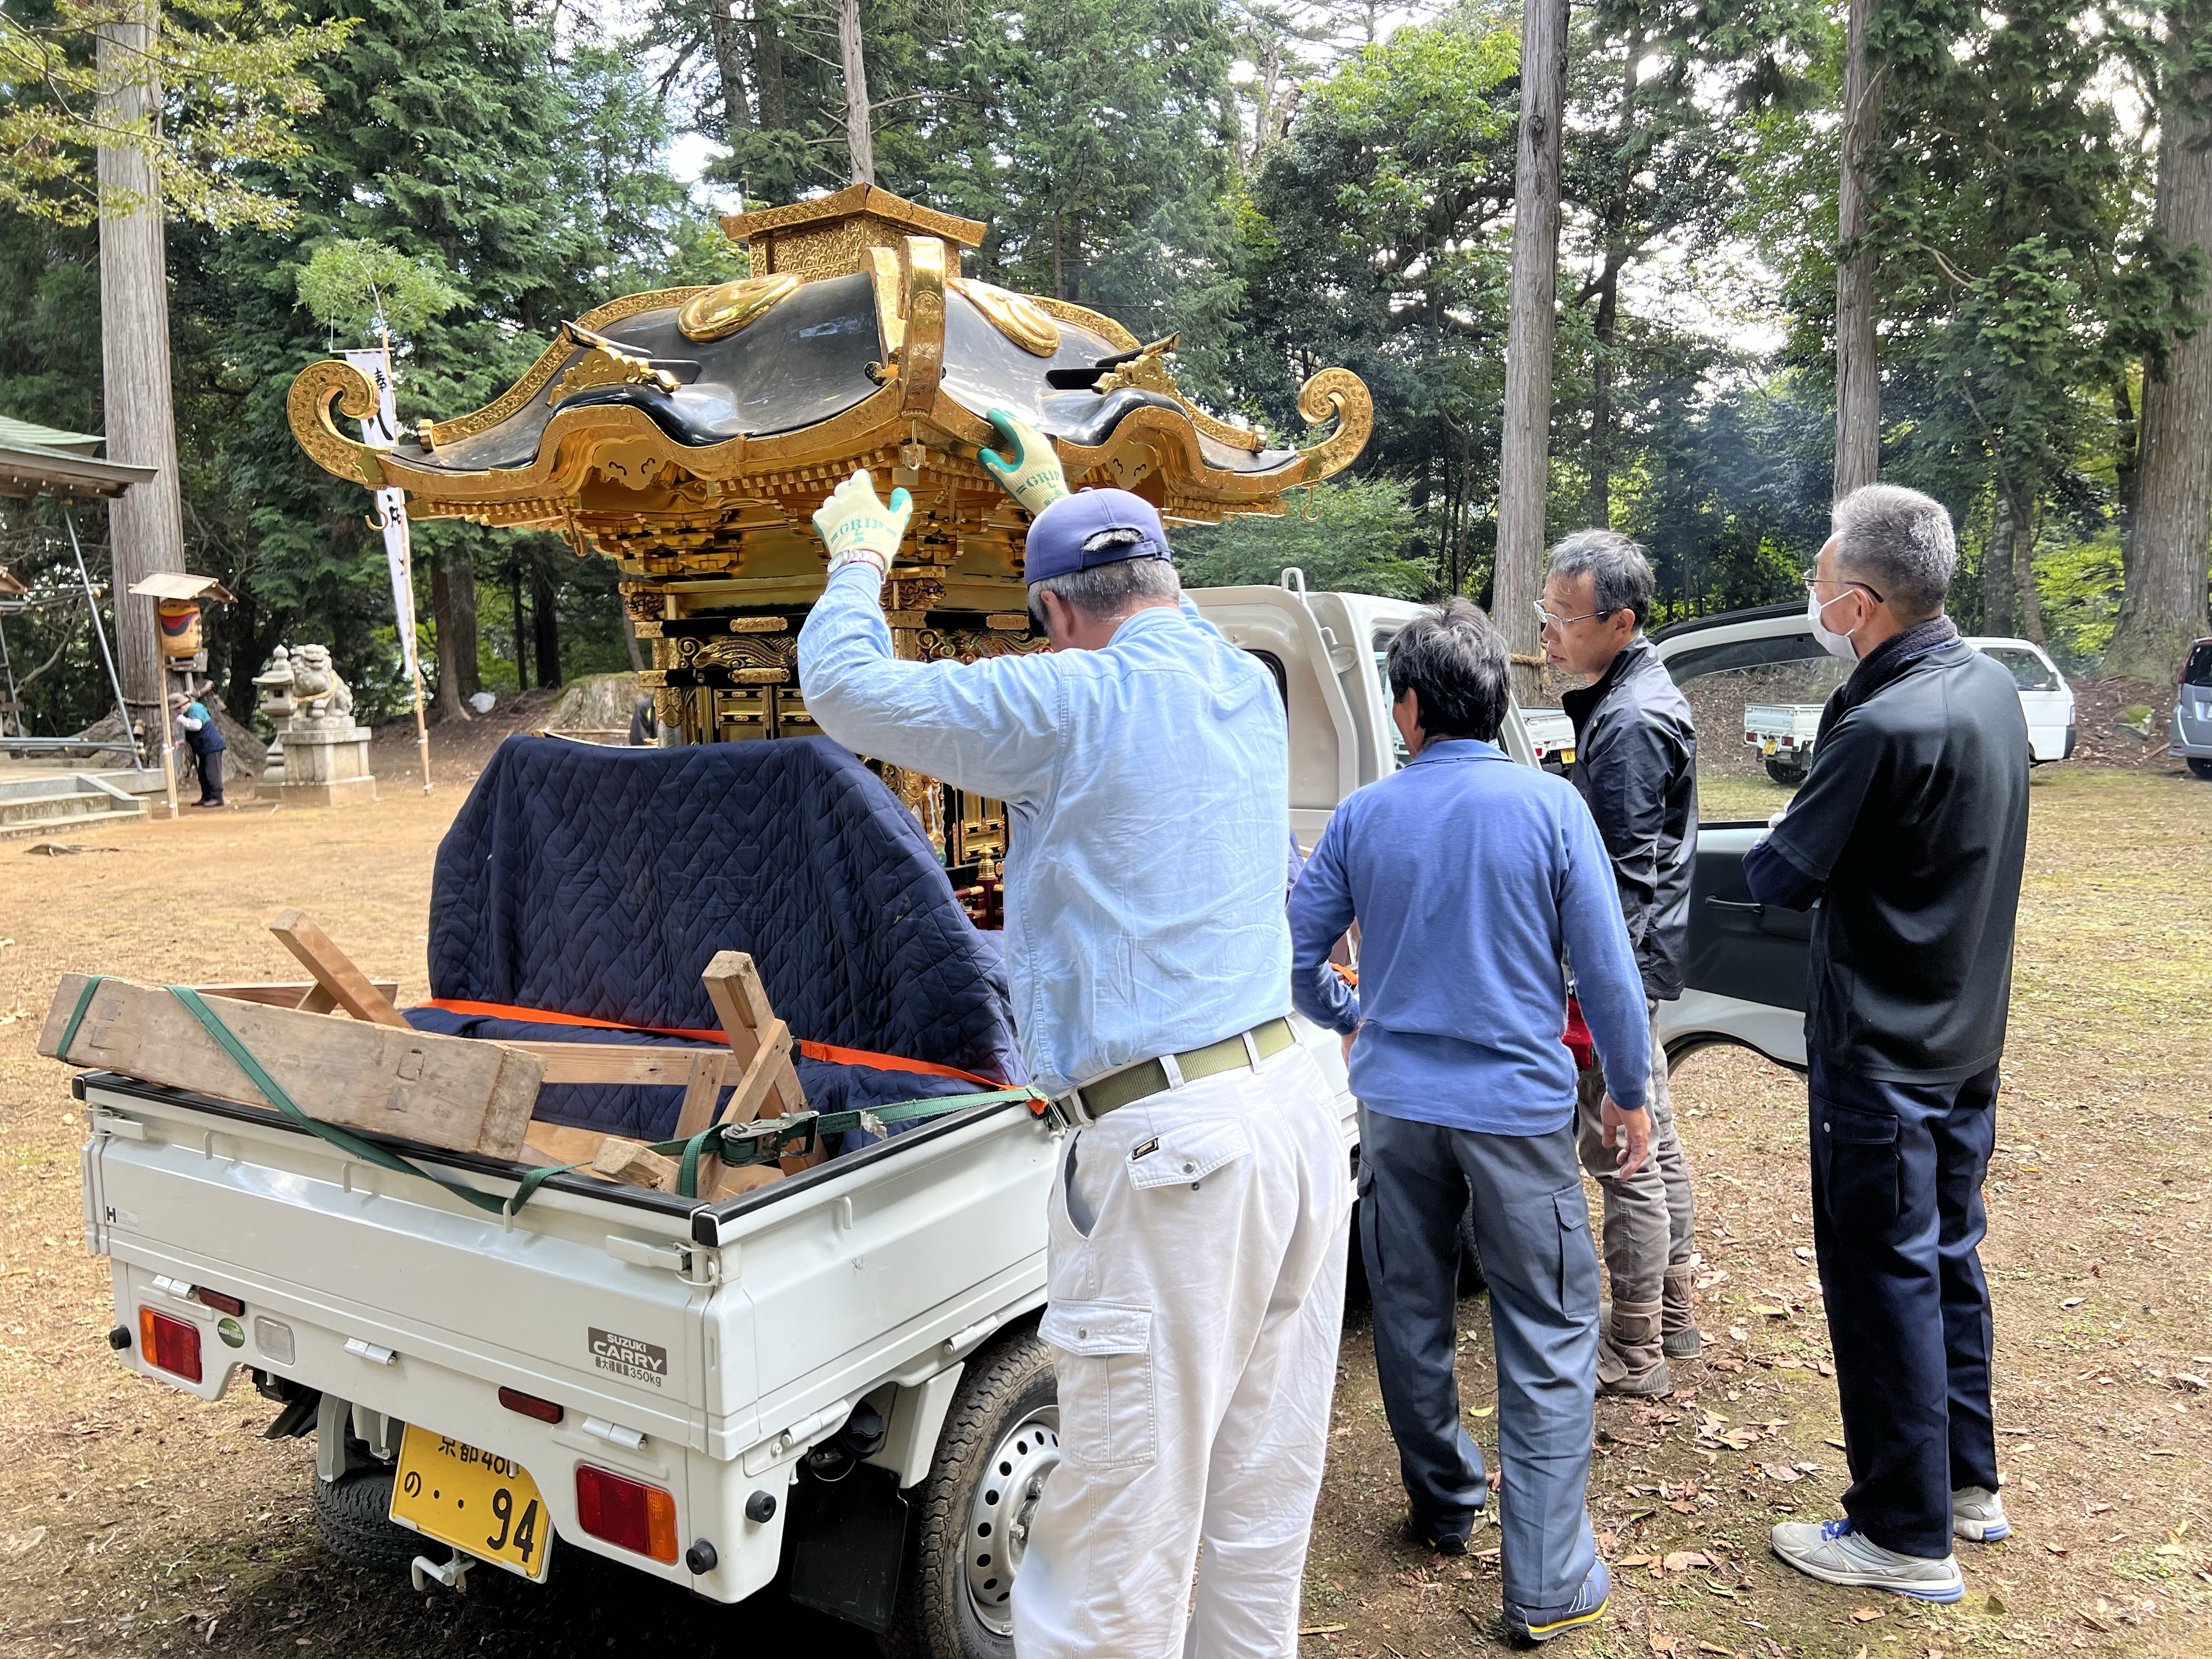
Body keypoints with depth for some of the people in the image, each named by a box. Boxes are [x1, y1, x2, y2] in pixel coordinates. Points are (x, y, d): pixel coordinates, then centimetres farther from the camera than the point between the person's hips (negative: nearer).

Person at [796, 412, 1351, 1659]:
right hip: (1298, 1103, 8)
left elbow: (844, 683, -4)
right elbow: (1167, 618, 36)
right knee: (1260, 1509, 18)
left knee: (1123, 1530, 2)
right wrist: (1059, 500, 44)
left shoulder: (1078, 705, -10)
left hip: (1171, 1145, -8)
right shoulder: (1249, 690, 12)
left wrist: (861, 551, 14)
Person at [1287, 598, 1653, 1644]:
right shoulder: (1549, 806, -8)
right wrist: (1629, 1092, 6)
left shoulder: (1361, 818, -1)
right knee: (1549, 1341, 6)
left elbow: (1297, 955, 4)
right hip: (1518, 1106, -2)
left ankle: (1445, 1509, 35)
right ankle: (1546, 1582, 8)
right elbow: (1605, 967, -7)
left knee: (1411, 1316, 18)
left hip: (1396, 1101, 3)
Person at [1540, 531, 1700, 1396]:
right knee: (1655, 1141, 19)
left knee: (1624, 1157, -1)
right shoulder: (1643, 694, 12)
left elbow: (1624, 875, -23)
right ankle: (1672, 1315, 33)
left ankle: (1635, 1351, 11)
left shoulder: (1628, 723, -21)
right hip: (1645, 956, 11)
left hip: (1622, 965, -11)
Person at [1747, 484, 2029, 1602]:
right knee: (1947, 1256, 20)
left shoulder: (1885, 726, -27)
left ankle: (1908, 1535, 16)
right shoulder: (1989, 684, 4)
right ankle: (1966, 1481, 35)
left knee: (1882, 1277, 3)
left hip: (1882, 1057, -9)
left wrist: (1769, 844, 2)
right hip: (1967, 1036, 9)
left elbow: (1782, 877, -18)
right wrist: (1810, 837, 4)